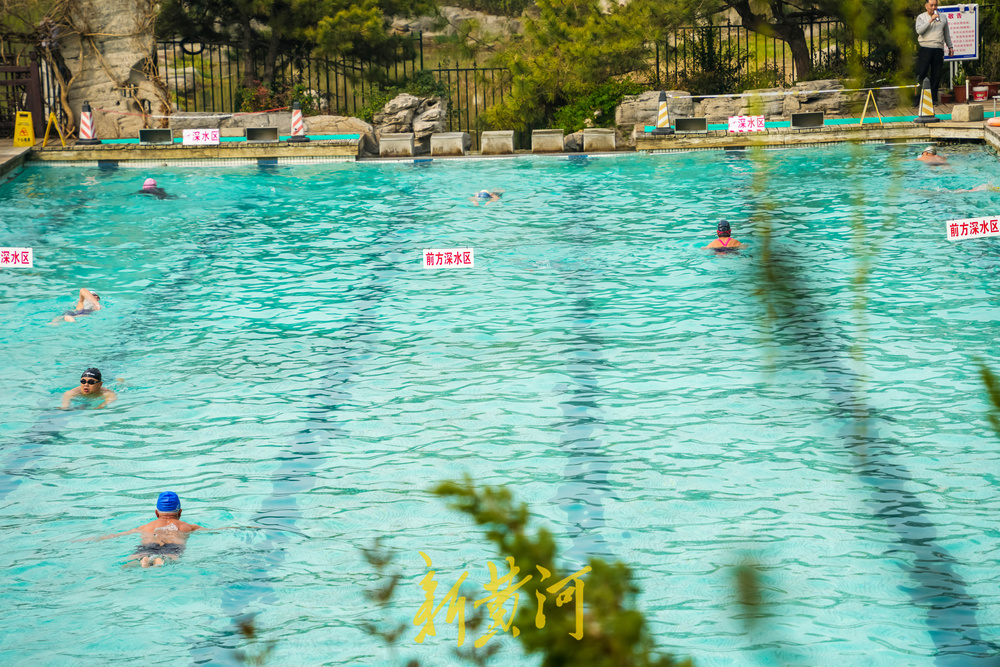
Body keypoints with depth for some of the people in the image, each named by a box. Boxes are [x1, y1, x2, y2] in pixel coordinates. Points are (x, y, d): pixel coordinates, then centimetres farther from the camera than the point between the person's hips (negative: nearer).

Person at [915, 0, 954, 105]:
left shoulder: (943, 18, 17)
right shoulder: (921, 17, 6)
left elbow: (946, 33, 25)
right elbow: (919, 30, -11)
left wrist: (950, 46, 21)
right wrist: (930, 20, -16)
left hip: (938, 49, 3)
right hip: (925, 48, -3)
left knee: (936, 76, 2)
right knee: (921, 74, -7)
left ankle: (934, 98, 7)